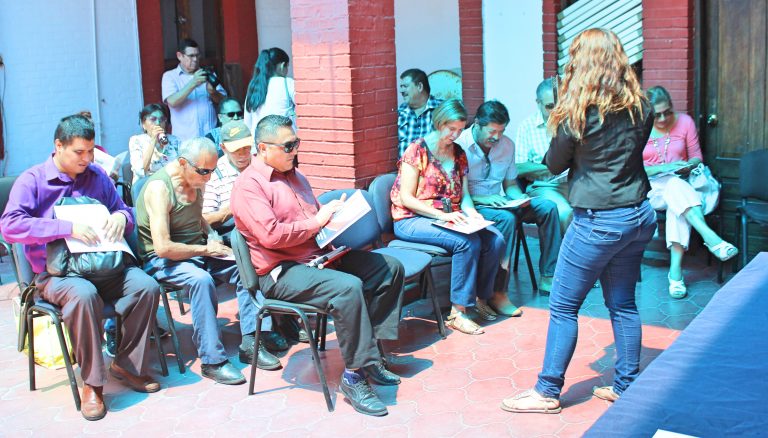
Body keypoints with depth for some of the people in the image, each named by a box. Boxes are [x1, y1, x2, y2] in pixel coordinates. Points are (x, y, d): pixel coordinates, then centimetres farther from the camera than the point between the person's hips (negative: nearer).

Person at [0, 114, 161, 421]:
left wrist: (122, 216, -5)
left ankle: (127, 365, -5)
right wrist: (68, 228, -26)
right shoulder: (31, 181, -2)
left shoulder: (97, 176, 13)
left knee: (147, 286, -22)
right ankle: (92, 382, -23)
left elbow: (123, 210, 23)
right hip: (54, 273, -5)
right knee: (83, 294, -38)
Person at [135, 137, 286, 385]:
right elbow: (163, 247, -26)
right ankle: (212, 361, -29)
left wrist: (212, 237, 6)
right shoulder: (159, 188, -20)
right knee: (201, 279, -35)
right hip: (163, 260, -8)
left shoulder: (196, 181, 6)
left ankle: (251, 343, -8)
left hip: (197, 251, 8)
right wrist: (205, 250, -18)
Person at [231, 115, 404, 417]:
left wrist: (332, 210, 8)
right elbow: (271, 235, -22)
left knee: (390, 267, 0)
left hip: (319, 254, 10)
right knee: (348, 287, -34)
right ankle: (355, 376, -23)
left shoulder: (294, 175, 19)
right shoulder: (249, 185, -10)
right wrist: (317, 222, -14)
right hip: (281, 272, -9)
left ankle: (370, 351, 1)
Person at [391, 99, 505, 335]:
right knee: (469, 242, -30)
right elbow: (406, 198, -13)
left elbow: (464, 194, 13)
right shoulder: (417, 151, -8)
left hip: (450, 217, 7)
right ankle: (458, 311, -23)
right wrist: (442, 215, -22)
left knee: (495, 239, -16)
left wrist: (471, 211, -10)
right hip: (412, 221, -7)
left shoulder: (458, 154, 12)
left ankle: (481, 297, 0)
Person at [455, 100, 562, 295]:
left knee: (547, 207, -8)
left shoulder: (507, 145, 8)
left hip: (499, 202, 7)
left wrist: (519, 197, -5)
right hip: (472, 206, -7)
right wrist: (483, 199, -24)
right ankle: (497, 294, -33)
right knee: (506, 218, -35)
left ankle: (548, 277, -5)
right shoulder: (459, 145, -13)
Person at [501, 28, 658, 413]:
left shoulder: (577, 111, -14)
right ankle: (625, 385, 23)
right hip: (639, 215, 7)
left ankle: (548, 392, 10)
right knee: (623, 303, 16)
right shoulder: (640, 106, 3)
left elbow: (554, 165, -2)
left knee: (563, 306, 3)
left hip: (598, 221, -7)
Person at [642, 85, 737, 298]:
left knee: (677, 204, -36)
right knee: (674, 185, -37)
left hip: (680, 185, 2)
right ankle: (711, 238, -51)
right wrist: (665, 168, -16)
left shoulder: (684, 121, 4)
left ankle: (676, 268, -43)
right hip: (650, 188, -1)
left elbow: (696, 157, 11)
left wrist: (689, 165, -12)